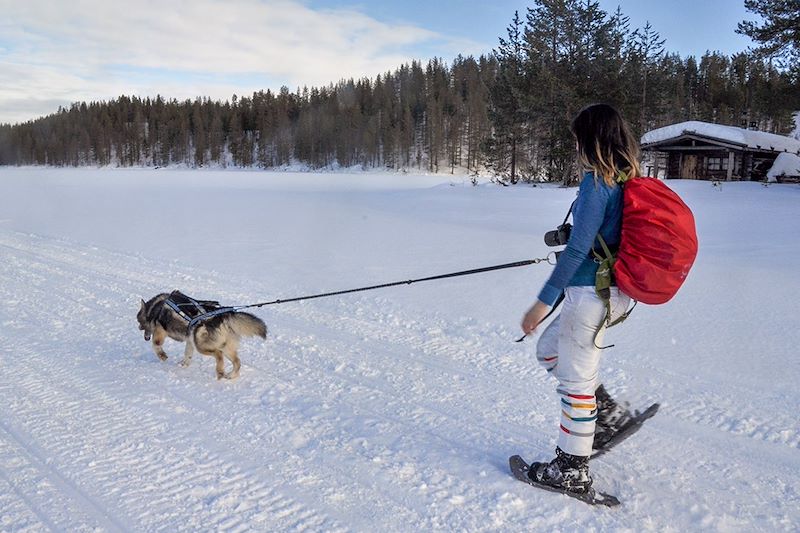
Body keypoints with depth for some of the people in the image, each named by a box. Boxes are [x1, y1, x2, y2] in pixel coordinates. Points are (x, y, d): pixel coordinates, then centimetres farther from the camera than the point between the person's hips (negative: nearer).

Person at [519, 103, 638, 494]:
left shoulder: (596, 180, -18)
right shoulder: (629, 180, 8)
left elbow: (578, 248, -22)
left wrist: (543, 301, -19)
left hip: (591, 292, -9)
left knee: (575, 378, 4)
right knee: (549, 348, 24)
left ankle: (572, 470, 19)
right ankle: (609, 413, 29)